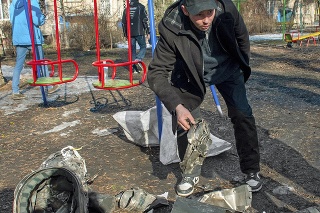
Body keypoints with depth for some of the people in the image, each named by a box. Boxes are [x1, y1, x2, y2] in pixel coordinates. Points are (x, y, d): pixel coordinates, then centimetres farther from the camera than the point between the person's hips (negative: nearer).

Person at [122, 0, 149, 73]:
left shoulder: (126, 9, 12)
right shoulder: (141, 7, -2)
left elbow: (123, 22, 14)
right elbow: (145, 20, -7)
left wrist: (125, 34, 21)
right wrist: (147, 31, -2)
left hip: (130, 33, 4)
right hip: (139, 32, -4)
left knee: (132, 49, 9)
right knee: (143, 47, 9)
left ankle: (134, 68, 8)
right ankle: (138, 59, -18)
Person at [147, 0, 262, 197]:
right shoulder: (171, 28, -34)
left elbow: (242, 38, -6)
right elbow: (156, 73, -31)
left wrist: (243, 67, 8)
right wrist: (177, 106, -44)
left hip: (228, 69, 1)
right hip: (192, 75, -1)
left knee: (242, 116, -10)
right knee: (184, 121, -9)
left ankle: (251, 171, 9)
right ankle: (191, 173, 14)